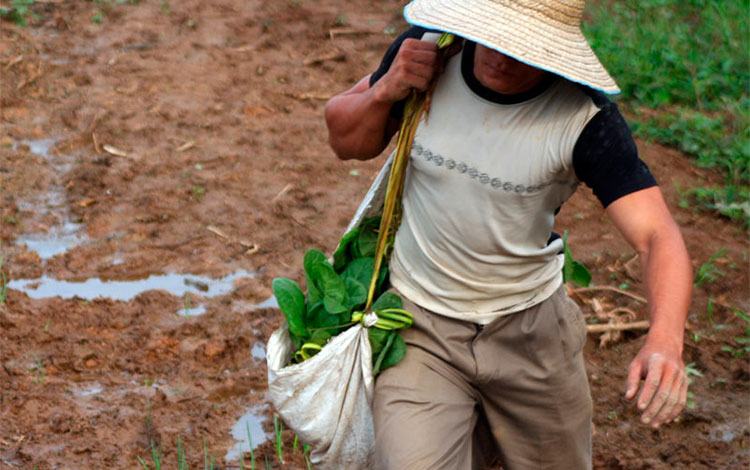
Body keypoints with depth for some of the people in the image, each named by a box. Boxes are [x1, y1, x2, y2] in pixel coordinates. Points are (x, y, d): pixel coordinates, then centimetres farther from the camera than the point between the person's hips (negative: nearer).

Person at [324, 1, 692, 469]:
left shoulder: (584, 118, -21)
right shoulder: (427, 50, -13)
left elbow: (657, 236, -28)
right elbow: (346, 141, 3)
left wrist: (665, 340, -47)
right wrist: (385, 92, -19)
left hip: (531, 328, 0)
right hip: (421, 326, 0)